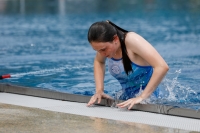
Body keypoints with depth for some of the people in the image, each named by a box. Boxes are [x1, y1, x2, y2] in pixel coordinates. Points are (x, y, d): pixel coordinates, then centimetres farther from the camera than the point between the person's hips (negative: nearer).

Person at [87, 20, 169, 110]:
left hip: (149, 97, -7)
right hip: (127, 98, 8)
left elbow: (162, 67, -34)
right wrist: (99, 90, 3)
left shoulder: (131, 40, -26)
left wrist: (142, 97, -35)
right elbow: (99, 62, 18)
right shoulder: (106, 45, -7)